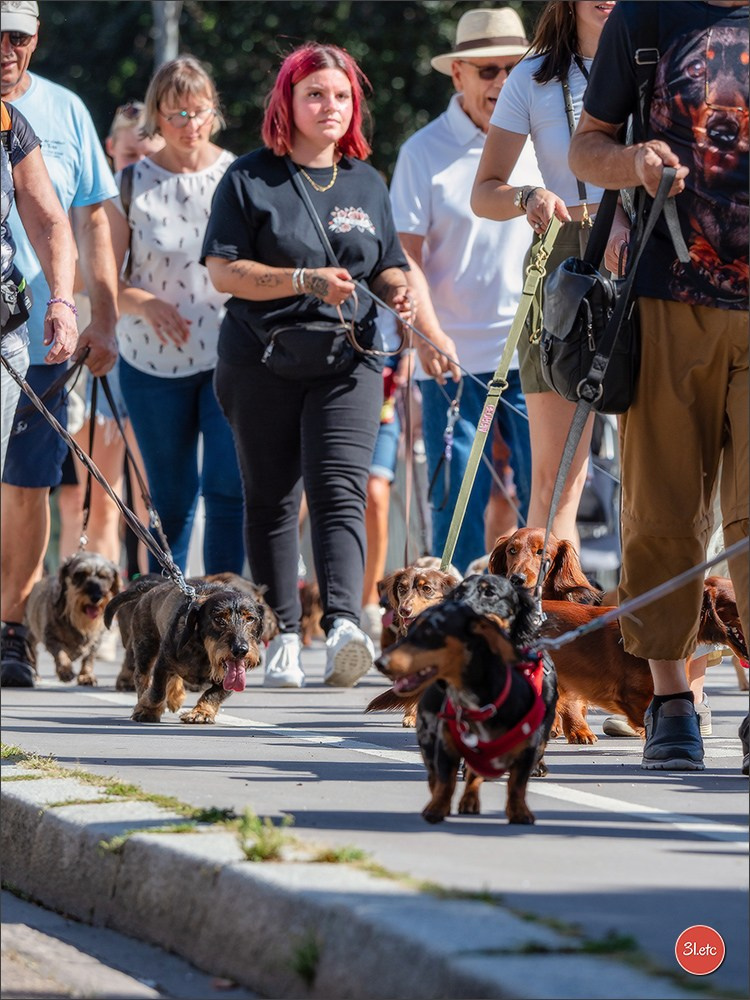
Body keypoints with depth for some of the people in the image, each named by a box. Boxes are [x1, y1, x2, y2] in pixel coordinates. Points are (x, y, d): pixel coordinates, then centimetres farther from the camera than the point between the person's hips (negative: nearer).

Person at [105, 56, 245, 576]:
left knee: (229, 486, -10)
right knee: (172, 496, 7)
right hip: (155, 359, 1)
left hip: (231, 356, -1)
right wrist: (146, 304, -17)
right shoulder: (131, 184, 2)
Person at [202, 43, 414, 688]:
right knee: (271, 500, 5)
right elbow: (222, 270, -6)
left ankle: (343, 623, -29)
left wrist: (400, 293, -3)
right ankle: (283, 636, 12)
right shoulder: (251, 178, 1)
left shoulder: (366, 183, 13)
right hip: (262, 360, -1)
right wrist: (306, 281, -17)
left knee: (339, 491, -15)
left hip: (348, 359, 1)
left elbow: (386, 267, 21)